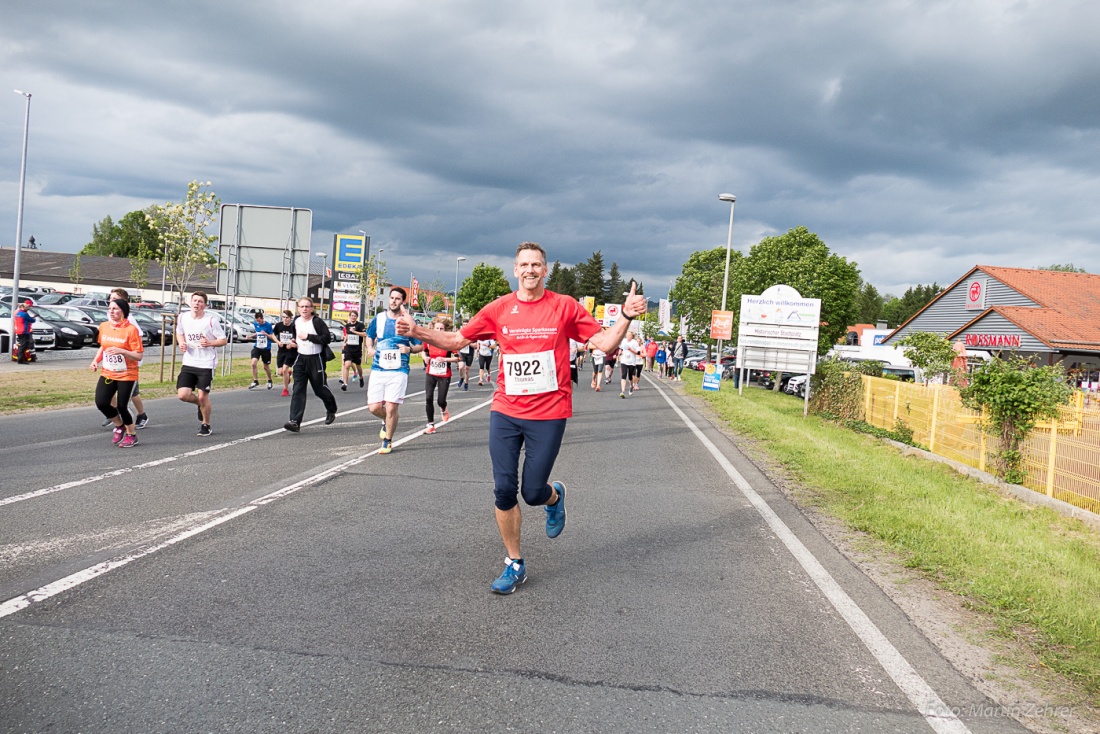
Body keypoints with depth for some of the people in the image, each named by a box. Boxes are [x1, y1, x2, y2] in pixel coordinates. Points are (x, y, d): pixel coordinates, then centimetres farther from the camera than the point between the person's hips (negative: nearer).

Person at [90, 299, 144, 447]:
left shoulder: (131, 329, -15)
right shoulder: (104, 326, 3)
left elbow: (139, 356, -15)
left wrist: (121, 351, -29)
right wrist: (96, 360, 5)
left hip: (127, 375, -5)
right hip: (107, 374, 5)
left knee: (122, 406, -2)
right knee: (101, 402, -7)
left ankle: (131, 435, 22)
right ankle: (119, 425, 21)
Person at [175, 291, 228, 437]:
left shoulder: (211, 320, -10)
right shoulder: (183, 317, 1)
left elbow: (224, 340, -4)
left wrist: (209, 343, -22)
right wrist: (181, 343, 0)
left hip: (206, 364, -4)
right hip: (188, 363, 4)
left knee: (203, 396, 0)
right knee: (183, 395, -6)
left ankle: (206, 425, 22)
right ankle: (201, 405, 28)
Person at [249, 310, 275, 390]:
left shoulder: (268, 325, -11)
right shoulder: (256, 324, 3)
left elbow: (272, 337, -8)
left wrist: (266, 334, -24)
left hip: (266, 348, -3)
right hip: (257, 347, 3)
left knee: (266, 366, 9)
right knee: (253, 363, -16)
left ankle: (269, 381, 34)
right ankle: (255, 381, -5)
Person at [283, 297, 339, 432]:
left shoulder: (317, 321, -11)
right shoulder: (296, 321, 10)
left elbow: (327, 338, -19)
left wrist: (308, 337, -20)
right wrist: (294, 342, 9)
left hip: (315, 359, -5)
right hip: (300, 359, 5)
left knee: (320, 388, 9)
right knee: (298, 391, -7)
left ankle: (331, 410, 39)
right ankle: (295, 422, -13)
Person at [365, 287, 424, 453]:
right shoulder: (379, 318, 8)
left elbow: (420, 346, 7)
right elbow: (370, 336, 25)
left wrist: (409, 349, -14)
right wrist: (370, 348, 5)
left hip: (398, 370, -3)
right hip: (378, 369, 3)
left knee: (391, 408, -7)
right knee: (374, 407, -3)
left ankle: (387, 442, 14)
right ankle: (389, 422, 32)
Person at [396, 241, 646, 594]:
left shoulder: (565, 306, -2)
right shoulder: (499, 309, 3)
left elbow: (605, 342, -3)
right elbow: (456, 340, 9)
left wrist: (626, 317, -20)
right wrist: (417, 331, -5)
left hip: (548, 415, -2)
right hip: (506, 411, 2)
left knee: (532, 492, -1)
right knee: (504, 490, 1)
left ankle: (555, 496, 39)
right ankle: (514, 564, 20)